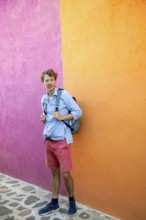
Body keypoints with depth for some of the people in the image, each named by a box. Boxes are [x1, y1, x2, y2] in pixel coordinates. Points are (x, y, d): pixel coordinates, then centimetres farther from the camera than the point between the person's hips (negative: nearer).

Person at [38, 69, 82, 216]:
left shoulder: (64, 94, -9)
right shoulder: (44, 99, 10)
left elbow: (78, 112, -8)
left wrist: (62, 117, -18)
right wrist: (43, 119, 1)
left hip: (62, 140, -6)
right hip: (48, 140, 6)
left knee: (65, 173, -1)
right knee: (54, 172, 14)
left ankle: (72, 201, 22)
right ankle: (54, 202, 27)